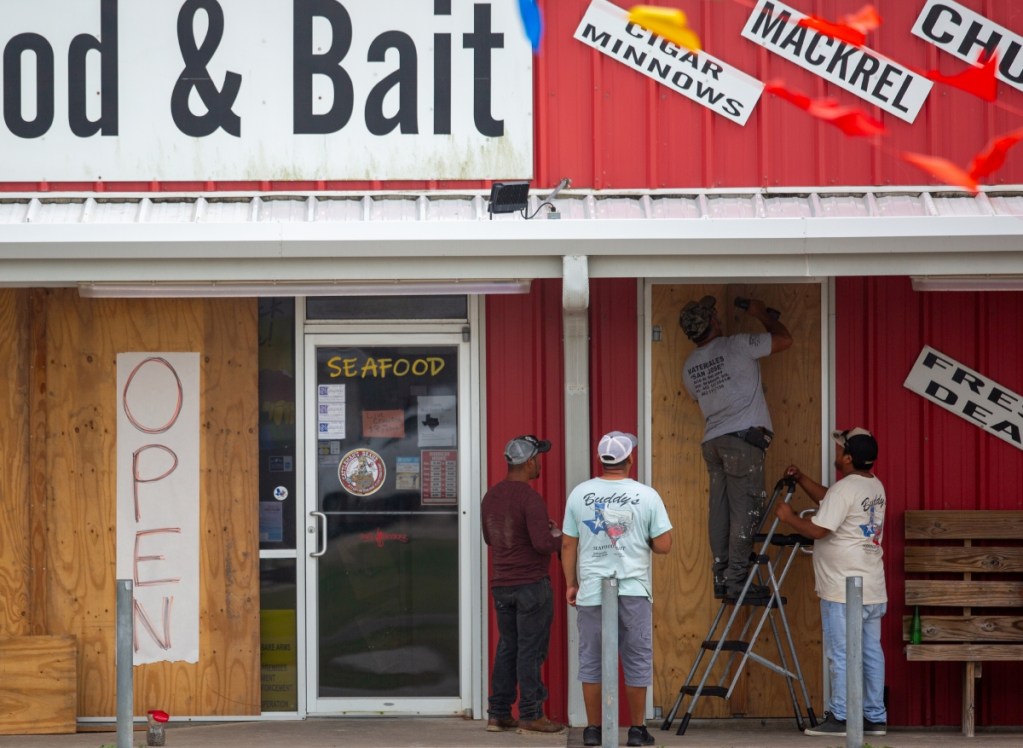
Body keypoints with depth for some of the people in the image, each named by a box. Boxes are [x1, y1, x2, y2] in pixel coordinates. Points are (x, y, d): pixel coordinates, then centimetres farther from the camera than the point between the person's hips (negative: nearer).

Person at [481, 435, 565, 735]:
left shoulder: (491, 496, 7)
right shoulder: (530, 498, -18)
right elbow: (543, 543, -24)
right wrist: (558, 536, -2)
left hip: (501, 584, 7)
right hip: (532, 584, -7)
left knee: (507, 647, 13)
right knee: (530, 649, -1)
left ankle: (498, 713, 15)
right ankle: (530, 716, 2)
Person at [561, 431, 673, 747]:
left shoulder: (580, 494, 1)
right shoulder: (646, 496, -4)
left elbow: (568, 545, 5)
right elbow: (664, 545, -3)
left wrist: (571, 584, 15)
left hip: (591, 591, 1)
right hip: (634, 591, -1)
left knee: (591, 661, 8)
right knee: (637, 662, 7)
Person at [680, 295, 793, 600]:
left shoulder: (689, 366, 13)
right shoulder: (736, 346, -7)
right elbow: (784, 339, -2)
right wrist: (762, 313, 14)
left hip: (712, 442, 7)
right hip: (743, 438, -7)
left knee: (720, 511, 9)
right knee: (745, 510, -5)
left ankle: (721, 580, 9)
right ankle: (737, 580, -8)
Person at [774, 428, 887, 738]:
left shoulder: (845, 488, -16)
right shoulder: (875, 486, 13)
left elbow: (817, 529, -19)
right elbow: (829, 500, 25)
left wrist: (788, 516, -4)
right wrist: (801, 480, 18)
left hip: (843, 592, -9)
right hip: (873, 590, 9)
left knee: (841, 654, -3)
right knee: (871, 652, 10)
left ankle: (839, 718, -1)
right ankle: (875, 717, 12)